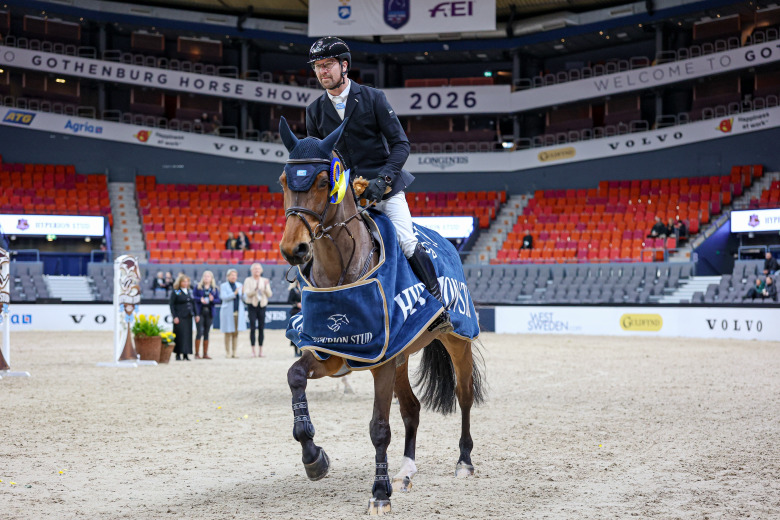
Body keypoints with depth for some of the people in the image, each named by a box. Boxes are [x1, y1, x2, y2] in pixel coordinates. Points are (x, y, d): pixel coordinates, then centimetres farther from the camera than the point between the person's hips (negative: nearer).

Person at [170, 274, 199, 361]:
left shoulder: (189, 292, 14)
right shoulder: (175, 292, -2)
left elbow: (193, 304, 18)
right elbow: (172, 305, -6)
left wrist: (196, 315, 10)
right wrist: (175, 317, -13)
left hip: (188, 317, 6)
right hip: (179, 318, -5)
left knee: (188, 335, 3)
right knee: (180, 335, -8)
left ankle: (186, 354, 6)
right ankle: (178, 354, -2)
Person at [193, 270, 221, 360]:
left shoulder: (215, 288, 9)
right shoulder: (198, 287, 5)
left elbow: (219, 300, 5)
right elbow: (193, 297, -1)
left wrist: (213, 300, -14)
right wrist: (200, 299, -17)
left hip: (209, 312, 2)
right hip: (200, 312, -2)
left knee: (206, 333, 6)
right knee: (200, 332, -10)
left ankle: (205, 354, 11)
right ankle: (197, 353, -4)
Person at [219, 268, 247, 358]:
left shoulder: (239, 285, 12)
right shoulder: (223, 286, 1)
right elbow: (224, 297, -12)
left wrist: (243, 293, -11)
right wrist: (234, 293, -21)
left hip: (238, 312, 4)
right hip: (228, 312, -4)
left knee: (236, 333, 4)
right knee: (228, 333, -3)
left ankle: (234, 352, 8)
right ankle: (227, 352, 3)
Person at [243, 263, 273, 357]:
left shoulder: (265, 281, 8)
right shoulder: (248, 280, 1)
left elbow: (269, 294, 2)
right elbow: (247, 293, -10)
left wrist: (266, 287, -16)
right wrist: (255, 289, -27)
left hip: (262, 305, 2)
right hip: (252, 305, -2)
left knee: (261, 328, 1)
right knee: (252, 328, -6)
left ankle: (260, 351, 7)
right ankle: (253, 351, -3)